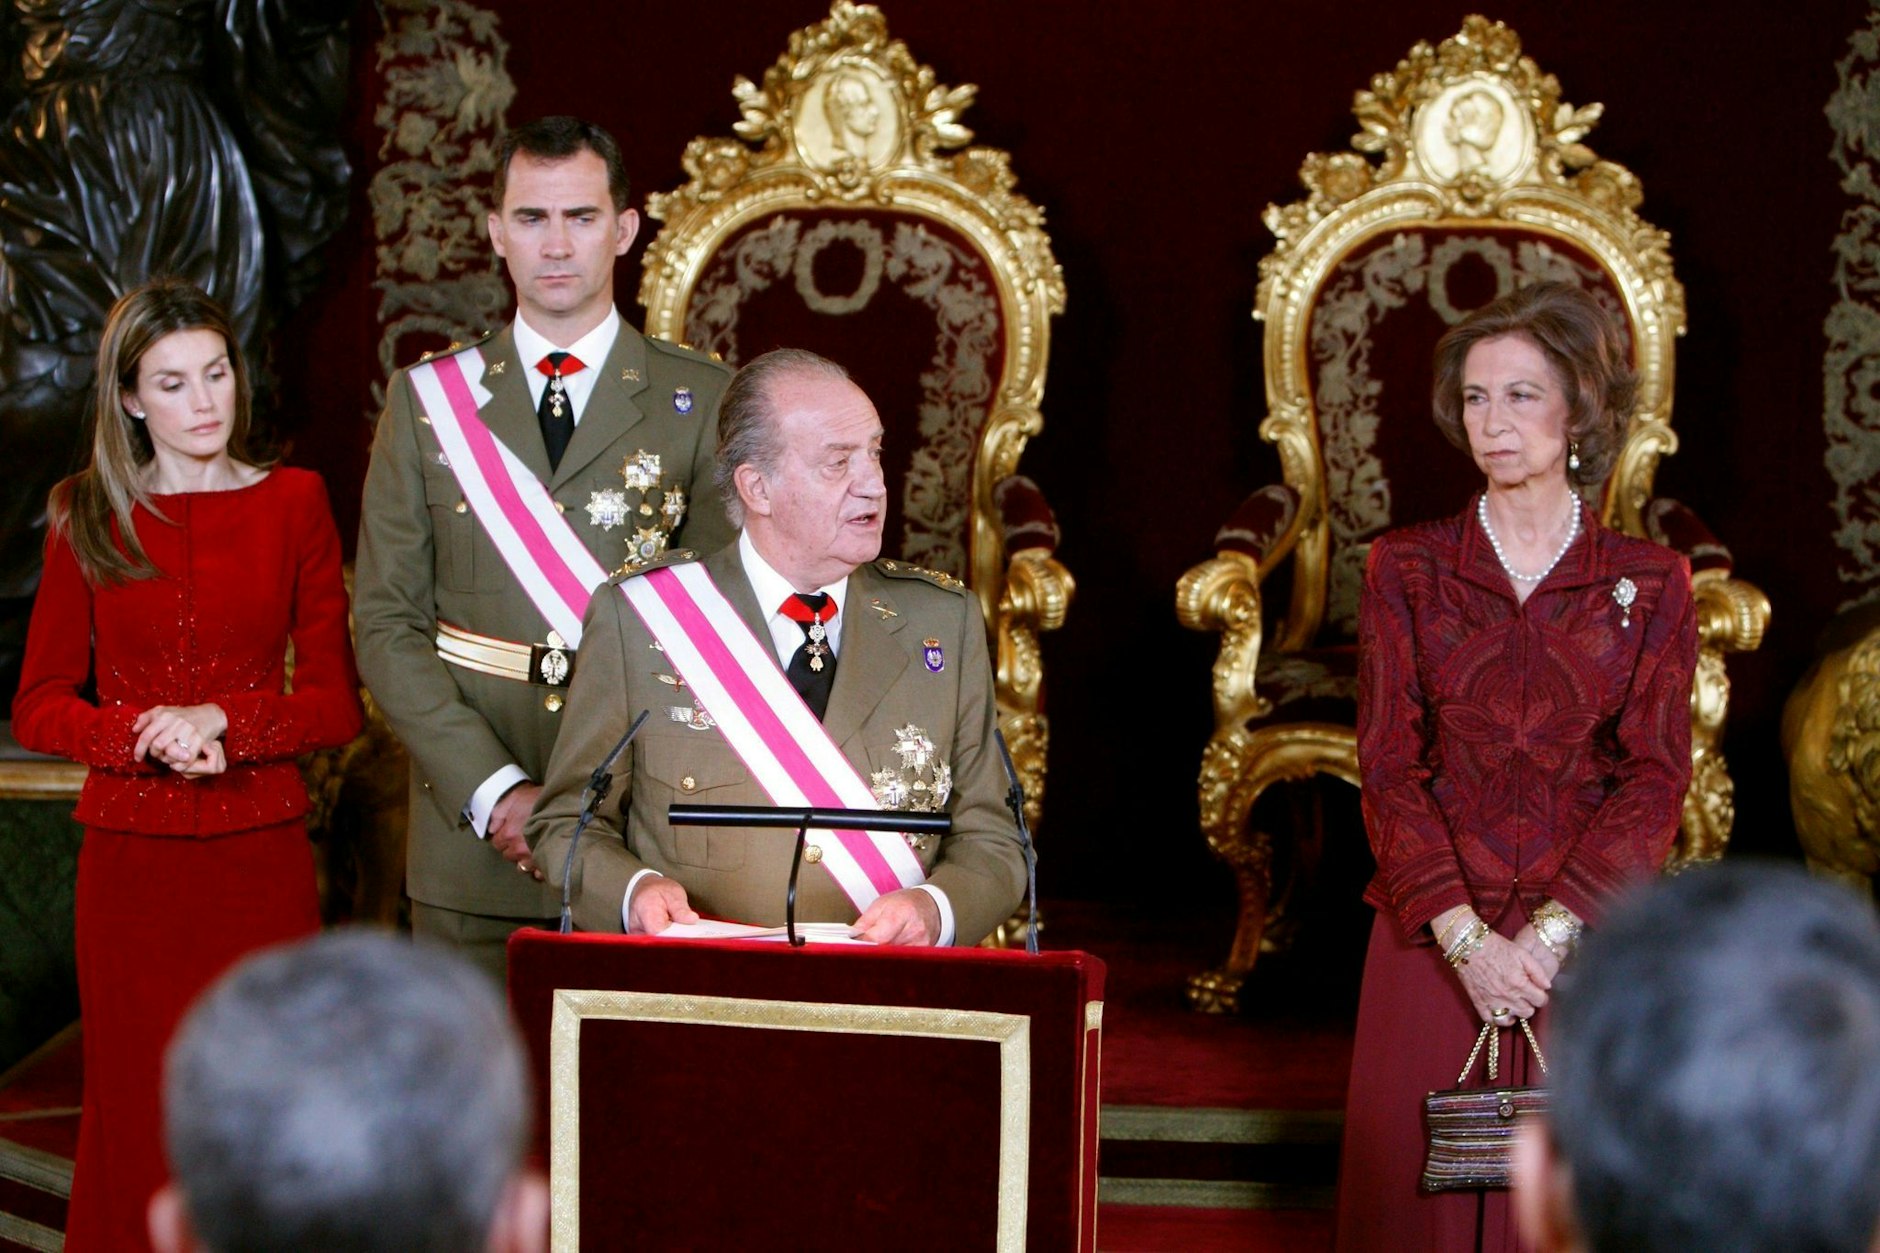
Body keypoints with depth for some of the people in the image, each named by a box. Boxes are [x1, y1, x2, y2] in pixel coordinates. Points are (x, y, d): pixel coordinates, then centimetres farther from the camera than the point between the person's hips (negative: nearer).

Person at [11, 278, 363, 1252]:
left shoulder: (293, 504, 5)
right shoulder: (87, 519, 6)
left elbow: (337, 703, 3)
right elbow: (39, 707, 6)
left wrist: (222, 721, -13)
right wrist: (145, 733, -12)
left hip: (262, 853, 0)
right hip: (131, 859, 0)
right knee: (139, 1106, 2)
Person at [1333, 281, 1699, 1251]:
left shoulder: (1649, 587, 3)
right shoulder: (1406, 571, 4)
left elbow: (1655, 780, -2)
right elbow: (1389, 769, -2)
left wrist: (1549, 933, -14)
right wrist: (1467, 937, -13)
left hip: (1587, 941, 0)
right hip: (1431, 940, 0)